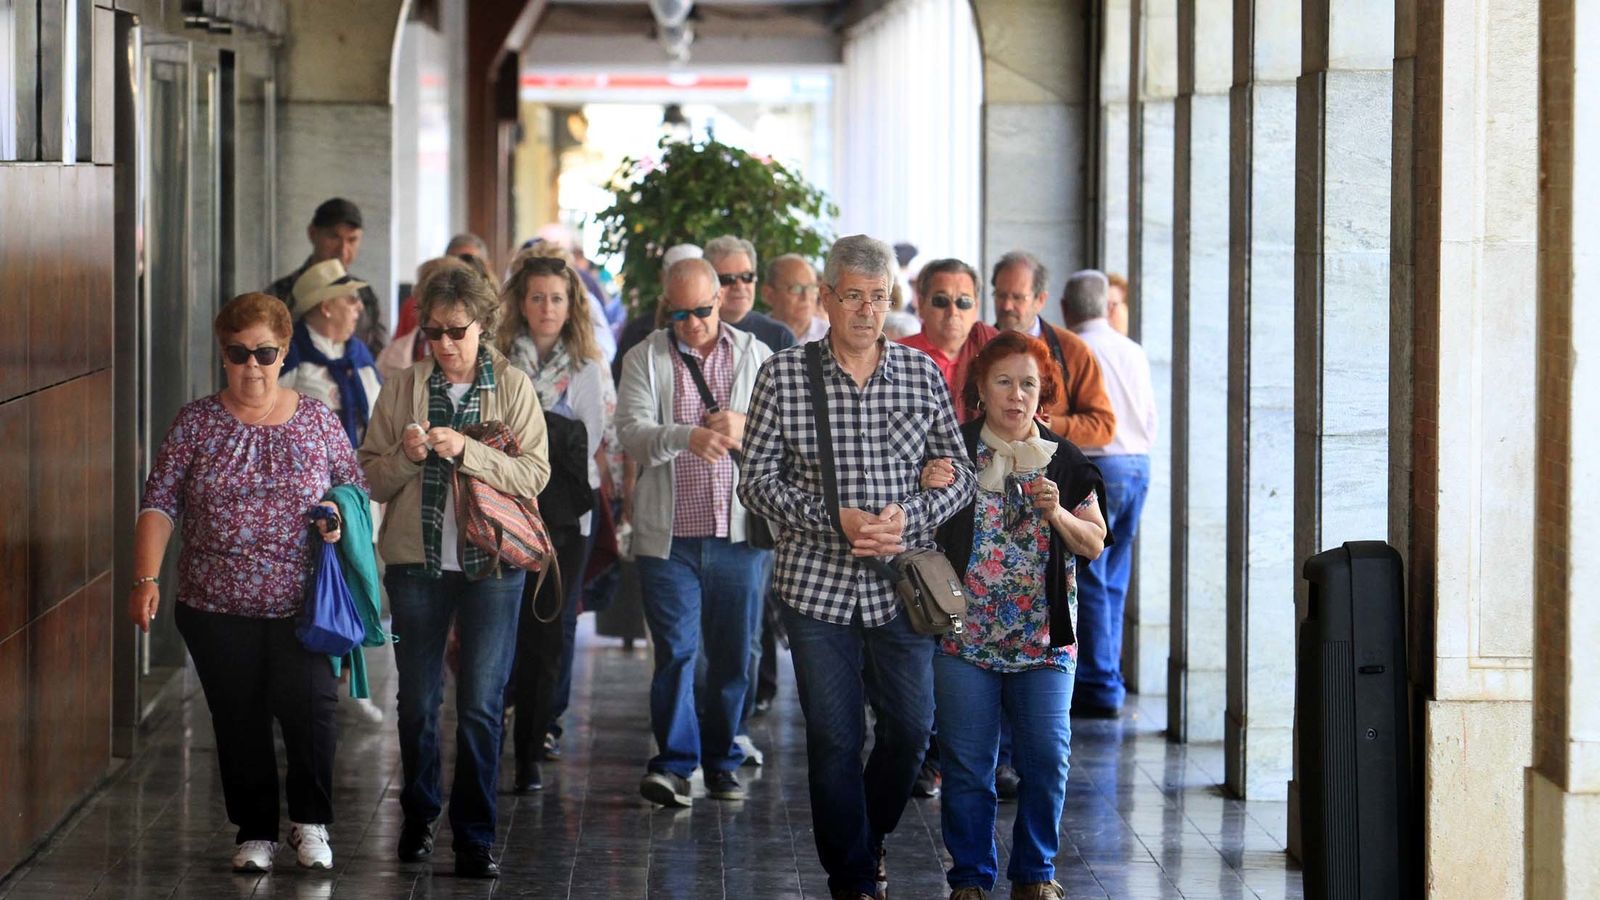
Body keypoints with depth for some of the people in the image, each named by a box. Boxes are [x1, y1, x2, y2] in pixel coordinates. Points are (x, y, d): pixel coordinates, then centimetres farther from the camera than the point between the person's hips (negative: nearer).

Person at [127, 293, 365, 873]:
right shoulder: (197, 422, 4)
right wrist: (146, 579, -12)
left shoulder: (317, 421, 6)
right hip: (217, 608, 1)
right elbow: (159, 503, 0)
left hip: (301, 606, -1)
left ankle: (311, 820, 6)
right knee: (238, 721, 6)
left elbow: (356, 489, 15)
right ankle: (254, 832, 22)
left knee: (310, 706, -15)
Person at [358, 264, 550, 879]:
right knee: (418, 700, 9)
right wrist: (406, 455, -15)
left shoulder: (513, 388, 1)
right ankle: (419, 816, 27)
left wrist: (466, 451, -19)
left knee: (481, 705, -3)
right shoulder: (403, 389, 5)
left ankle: (475, 839, 3)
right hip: (416, 558, 2)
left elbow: (534, 475, -7)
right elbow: (371, 479, 5)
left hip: (491, 559, -2)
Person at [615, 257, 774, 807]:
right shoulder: (645, 359, 5)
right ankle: (674, 763, -2)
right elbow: (632, 431, -9)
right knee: (676, 649, -6)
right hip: (670, 534, -2)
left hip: (739, 533, 2)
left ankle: (722, 762, 18)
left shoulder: (756, 355, 11)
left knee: (732, 653, 7)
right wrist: (689, 437, -29)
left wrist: (747, 426, -12)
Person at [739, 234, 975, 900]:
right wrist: (833, 520, -15)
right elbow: (758, 479, -2)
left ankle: (869, 837, 33)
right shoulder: (783, 376, -2)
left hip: (902, 587, 2)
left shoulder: (923, 375, 4)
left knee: (910, 727, 6)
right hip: (817, 586, -2)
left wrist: (908, 517, -11)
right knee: (834, 739, 1)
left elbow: (958, 474, 7)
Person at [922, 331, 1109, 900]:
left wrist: (1058, 514, -9)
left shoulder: (1064, 461, 8)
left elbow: (1095, 544, 10)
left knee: (1046, 758, -1)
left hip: (1045, 638, 1)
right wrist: (927, 491, -13)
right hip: (965, 634, -1)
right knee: (966, 762, 2)